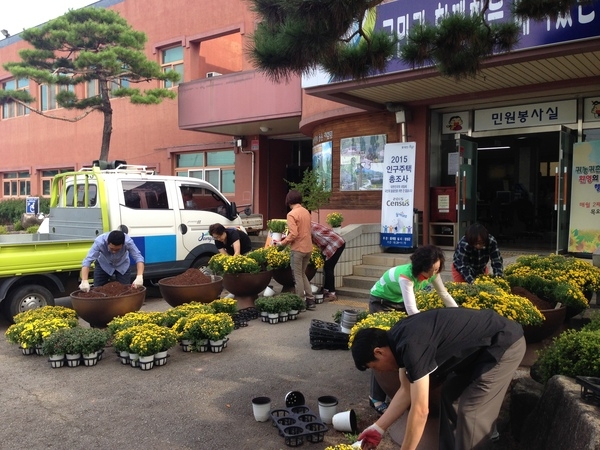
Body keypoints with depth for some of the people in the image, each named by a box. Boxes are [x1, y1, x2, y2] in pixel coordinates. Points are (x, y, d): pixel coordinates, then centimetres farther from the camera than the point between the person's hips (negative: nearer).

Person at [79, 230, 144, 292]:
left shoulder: (128, 242, -37)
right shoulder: (99, 242, -38)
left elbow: (138, 258, -39)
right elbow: (87, 261, -42)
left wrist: (139, 277, -54)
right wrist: (84, 281, -54)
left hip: (122, 265, 0)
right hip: (103, 265, 0)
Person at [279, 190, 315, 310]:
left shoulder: (291, 214, -14)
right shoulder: (306, 212, 9)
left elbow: (293, 234, -21)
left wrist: (282, 243, -8)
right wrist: (287, 236, 20)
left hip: (298, 248, -7)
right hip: (308, 247, 7)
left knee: (297, 276, 4)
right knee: (302, 274, 19)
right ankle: (310, 300, 17)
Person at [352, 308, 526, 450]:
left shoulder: (412, 345, -29)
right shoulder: (398, 339, 0)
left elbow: (420, 410, -26)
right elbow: (406, 391, 9)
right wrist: (378, 428, 9)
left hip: (504, 344, -10)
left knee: (471, 411, -11)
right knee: (447, 396, 14)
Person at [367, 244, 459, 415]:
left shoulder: (431, 273, -18)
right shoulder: (405, 276, -38)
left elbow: (444, 294, -5)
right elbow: (412, 311, -43)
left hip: (400, 301, 7)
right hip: (381, 302, -7)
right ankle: (377, 398, -7)